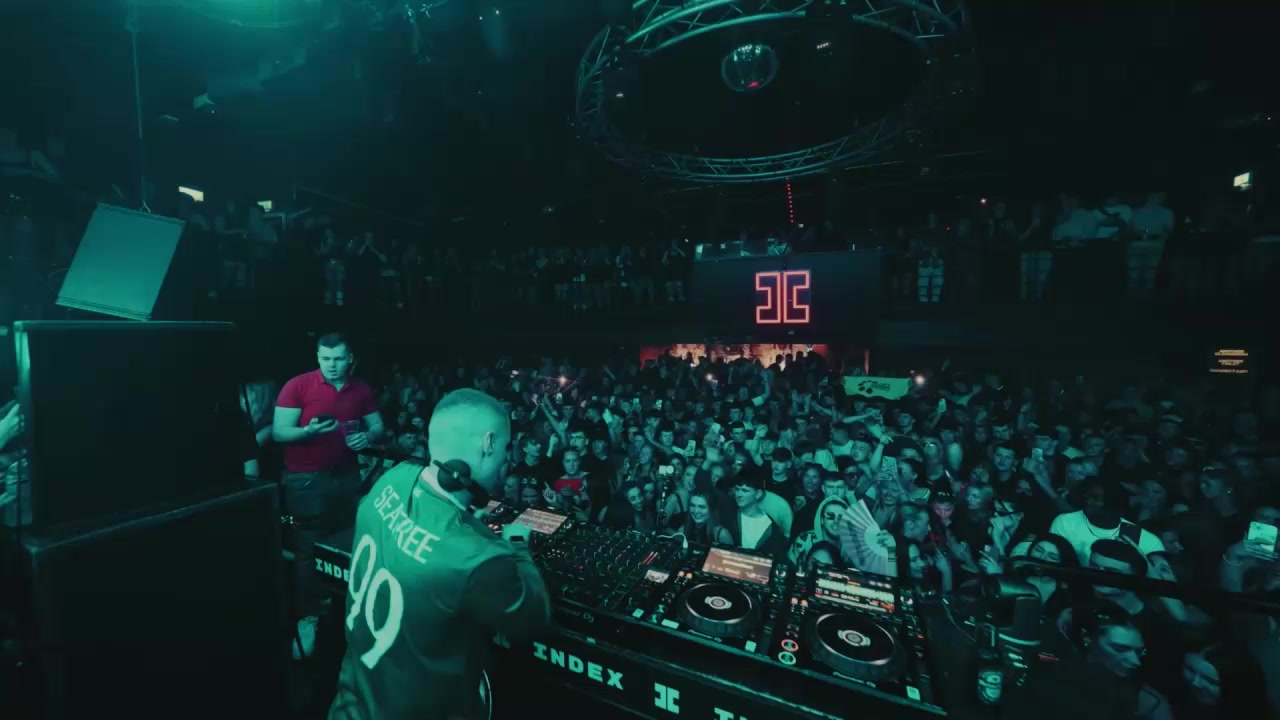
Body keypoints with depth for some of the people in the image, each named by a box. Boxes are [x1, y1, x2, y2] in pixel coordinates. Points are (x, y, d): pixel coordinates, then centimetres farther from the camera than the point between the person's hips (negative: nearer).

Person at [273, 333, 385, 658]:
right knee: (308, 549, 4)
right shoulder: (297, 386, -9)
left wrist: (367, 437, -11)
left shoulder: (362, 390, 2)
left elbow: (378, 426, 11)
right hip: (306, 479, -3)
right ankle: (308, 618, 17)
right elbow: (278, 432, -9)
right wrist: (309, 430, -28)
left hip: (347, 476, 4)